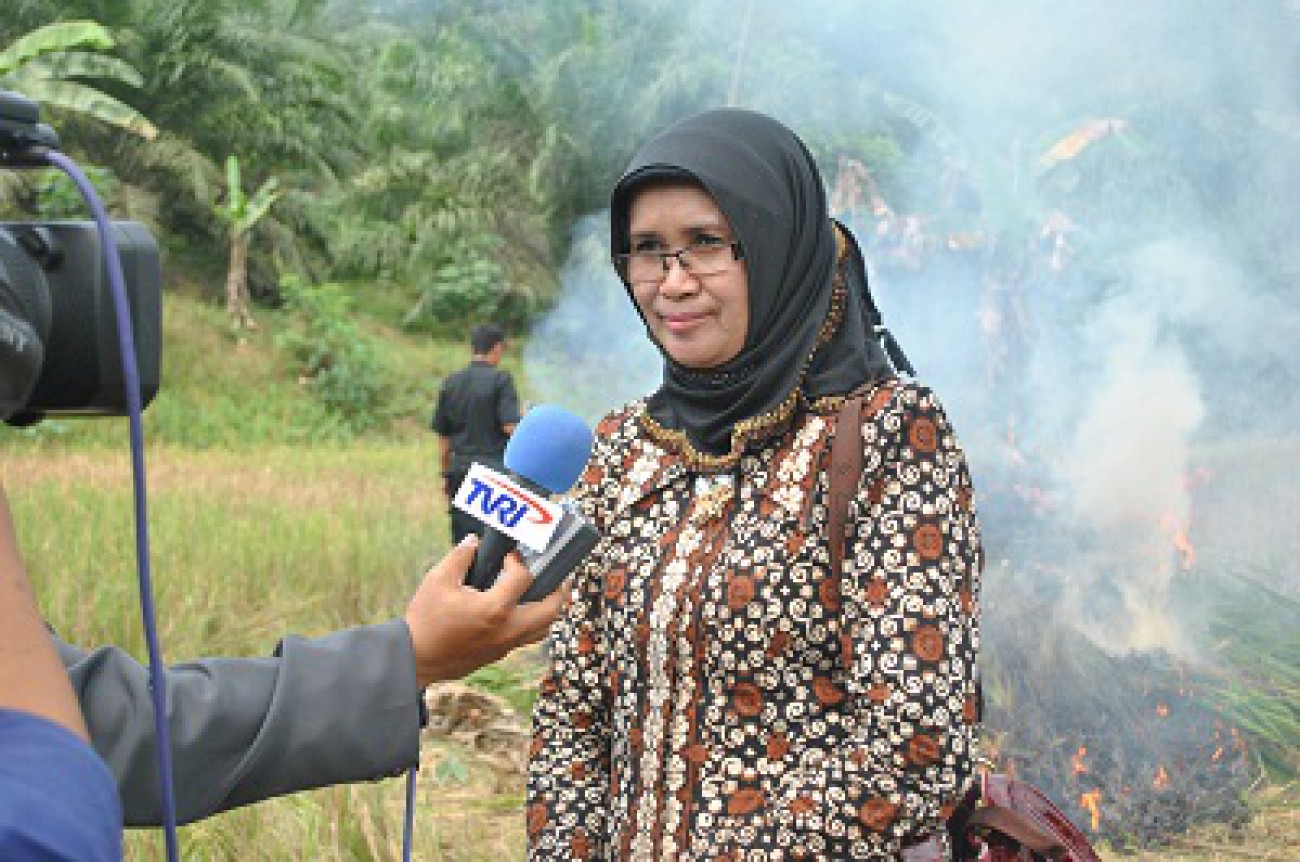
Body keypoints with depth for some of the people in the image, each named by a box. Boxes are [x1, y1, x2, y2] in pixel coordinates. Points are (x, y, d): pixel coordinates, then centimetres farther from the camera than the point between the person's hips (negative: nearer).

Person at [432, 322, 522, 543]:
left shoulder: (451, 383, 9)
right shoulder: (500, 379, -7)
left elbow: (442, 435, 12)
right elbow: (511, 427, -14)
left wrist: (446, 474, 20)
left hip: (460, 467, 5)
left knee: (462, 540, 9)